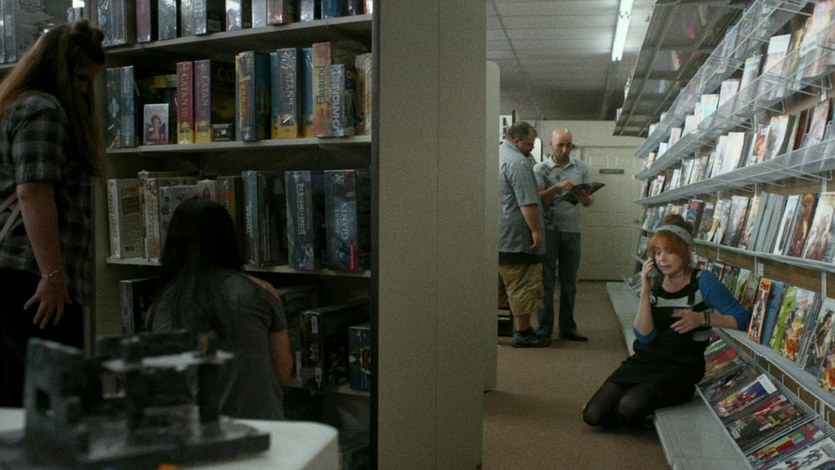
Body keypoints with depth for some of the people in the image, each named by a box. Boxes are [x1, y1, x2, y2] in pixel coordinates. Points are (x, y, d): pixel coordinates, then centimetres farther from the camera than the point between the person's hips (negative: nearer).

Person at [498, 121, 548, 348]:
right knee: (522, 286, -1)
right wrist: (536, 231, -16)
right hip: (514, 237, -10)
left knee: (497, 285, 14)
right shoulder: (517, 162, -15)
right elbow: (528, 202, -20)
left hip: (494, 236, 10)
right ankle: (523, 333, 4)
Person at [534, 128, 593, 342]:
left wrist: (586, 199, -15)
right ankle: (544, 328, 7)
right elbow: (538, 199, -9)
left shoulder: (582, 168, 9)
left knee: (569, 281, 9)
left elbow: (590, 200, 8)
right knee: (547, 280, 1)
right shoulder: (541, 168, 1)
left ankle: (567, 328, 17)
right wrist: (558, 187, -25)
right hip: (548, 229, -3)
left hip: (572, 230, 3)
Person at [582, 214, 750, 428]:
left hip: (681, 369, -5)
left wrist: (703, 318, -25)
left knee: (629, 406, -29)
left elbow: (742, 319, -13)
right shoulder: (654, 286, 6)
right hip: (644, 361, 5)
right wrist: (645, 292, -15)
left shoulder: (703, 282, -7)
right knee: (593, 414, -9)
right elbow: (645, 336, -7)